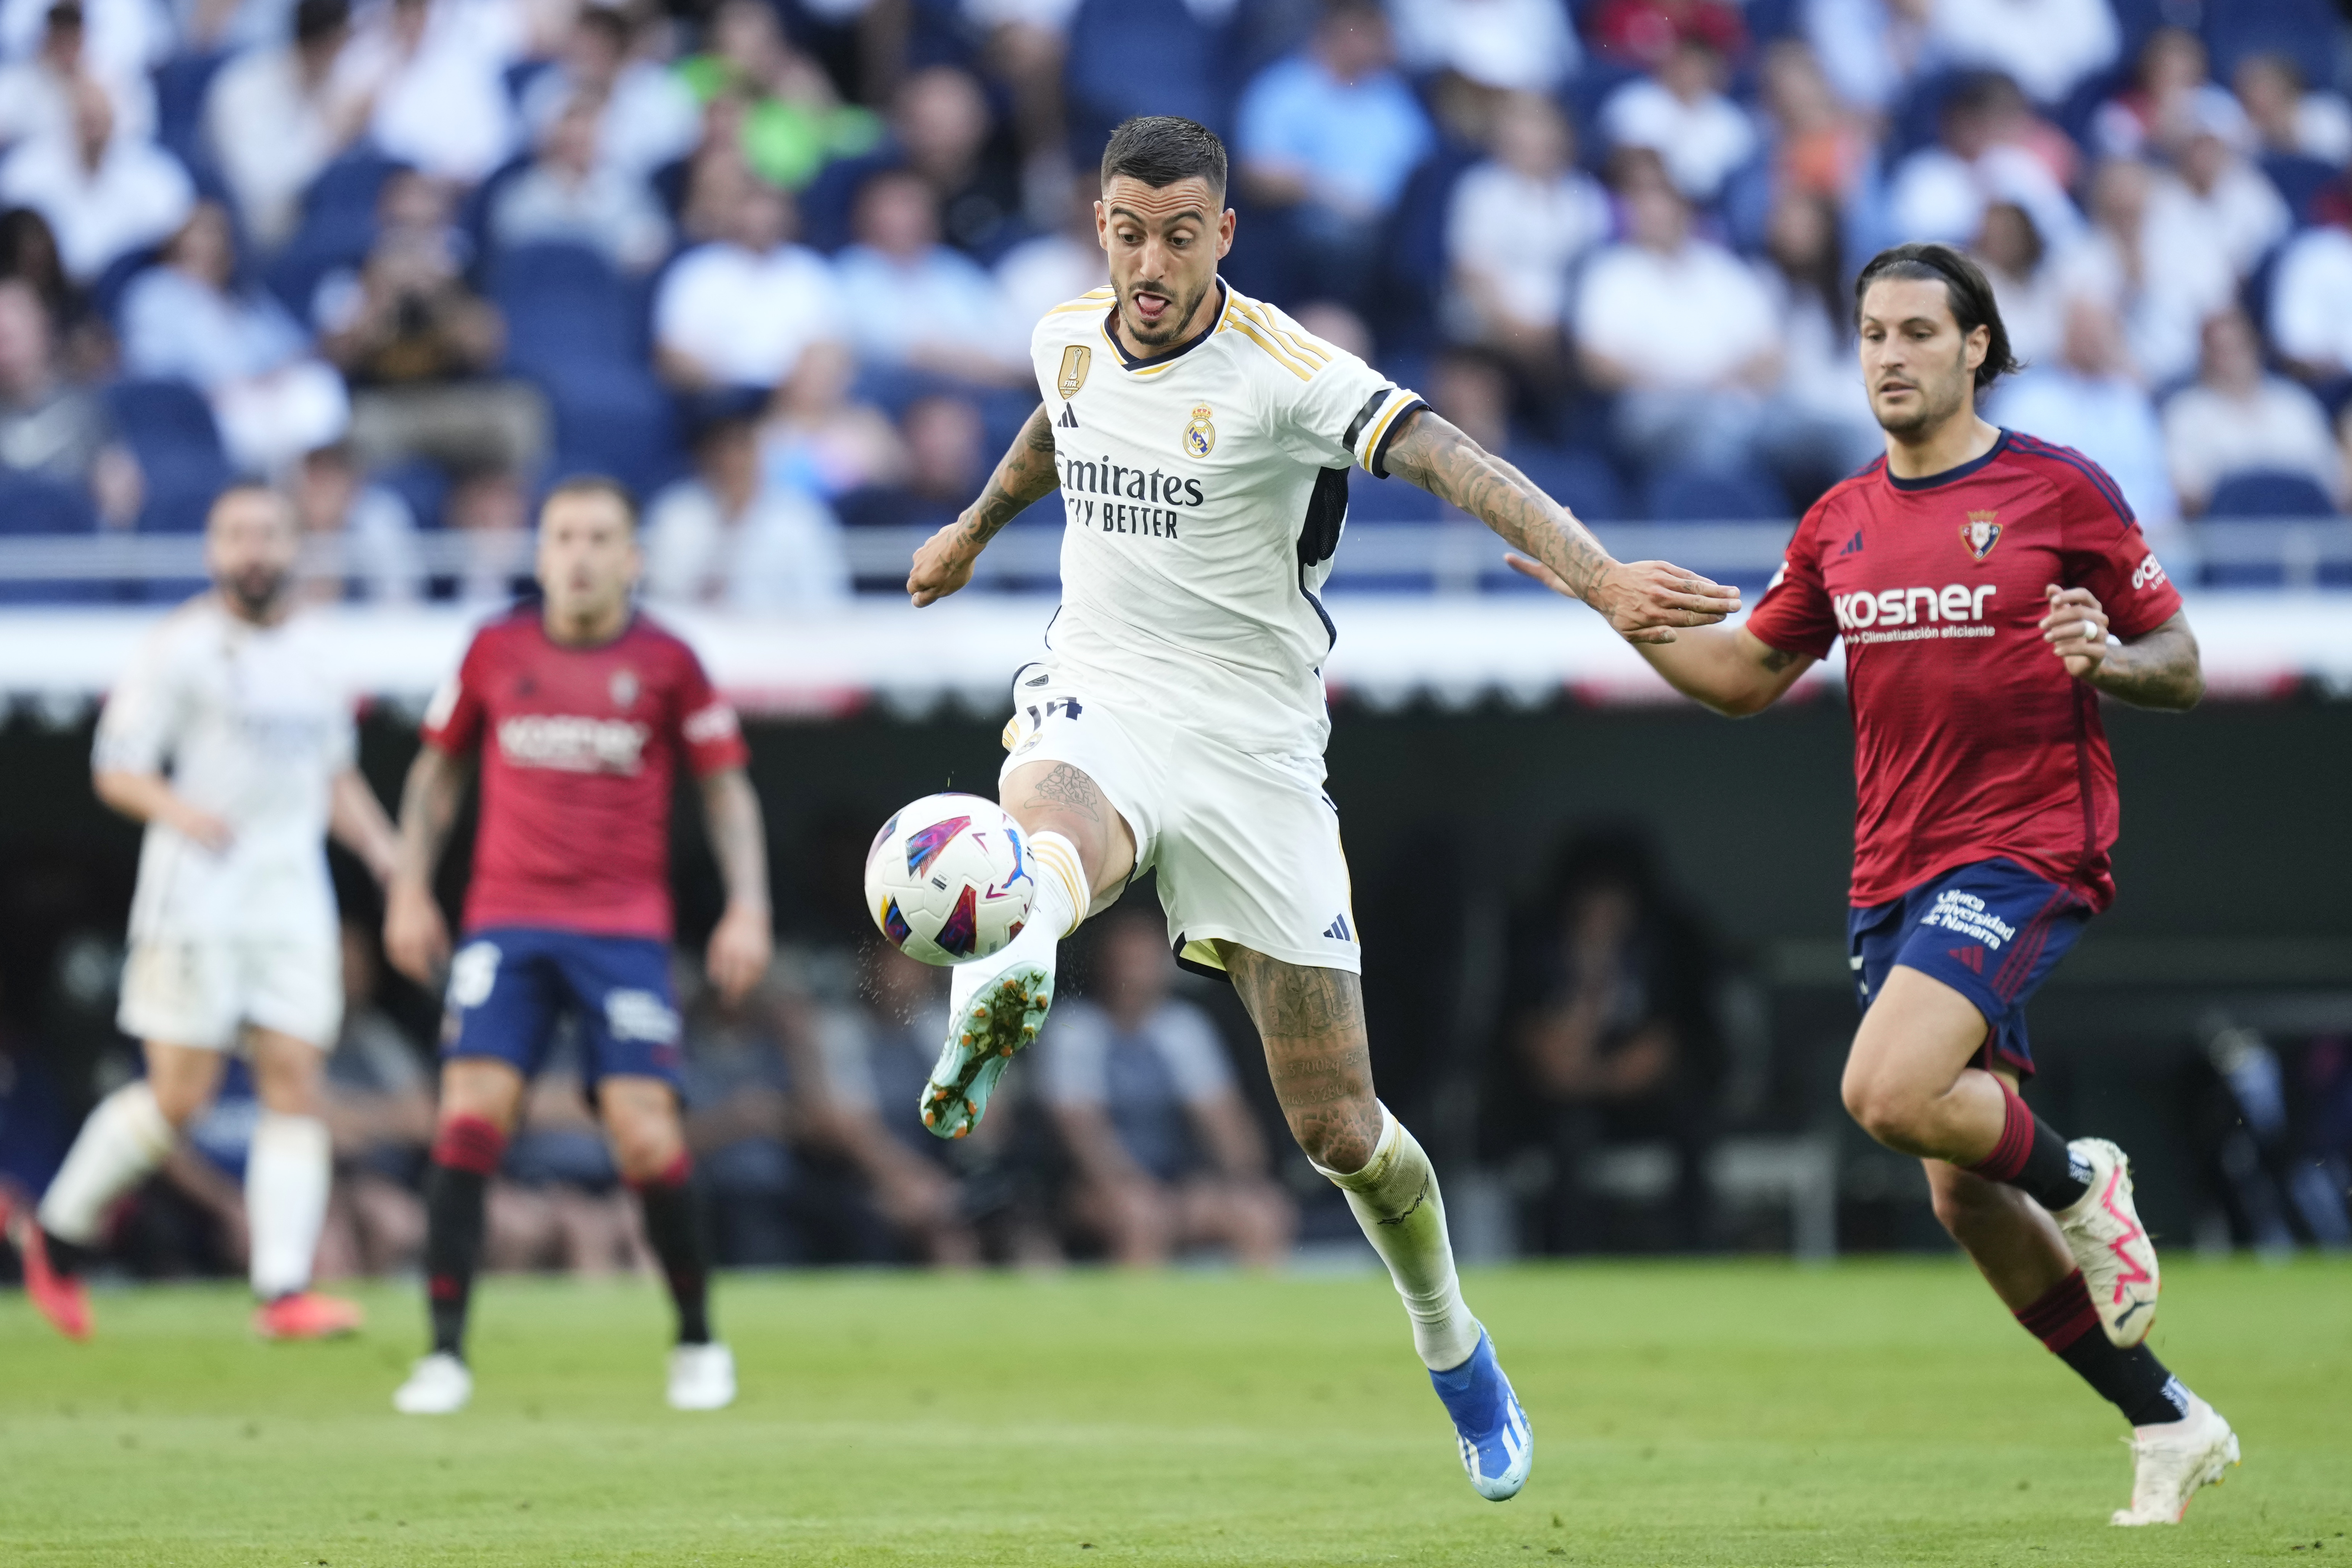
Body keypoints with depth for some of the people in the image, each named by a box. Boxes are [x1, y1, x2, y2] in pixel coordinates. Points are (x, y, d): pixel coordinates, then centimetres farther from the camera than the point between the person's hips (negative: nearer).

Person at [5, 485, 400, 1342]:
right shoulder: (182, 646, -5)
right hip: (196, 894, -5)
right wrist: (177, 809, -26)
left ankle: (284, 1290, -7)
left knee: (295, 1083, -5)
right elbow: (117, 769, -7)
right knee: (181, 1095, -5)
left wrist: (390, 859, 11)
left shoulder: (311, 650, 14)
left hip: (293, 894, 5)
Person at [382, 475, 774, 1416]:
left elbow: (725, 786, 9)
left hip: (625, 931, -1)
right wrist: (409, 889, 12)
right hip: (505, 923, 1)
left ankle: (698, 1340, 11)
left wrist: (748, 907, -1)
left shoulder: (664, 662, 2)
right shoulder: (496, 652, 5)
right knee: (470, 1116, -15)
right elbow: (439, 768, 18)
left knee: (645, 1134, -11)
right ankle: (446, 1354, -10)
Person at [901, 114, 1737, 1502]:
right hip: (1101, 707, 4)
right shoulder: (1069, 341, 3)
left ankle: (1455, 1349, 28)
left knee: (1341, 1132, 4)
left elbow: (1448, 460, -31)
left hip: (1257, 749, -4)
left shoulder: (1282, 372, -16)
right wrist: (974, 530, 47)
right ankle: (1002, 985, -69)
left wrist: (1600, 576, -46)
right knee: (1047, 826, -38)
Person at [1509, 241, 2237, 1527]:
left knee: (1888, 1093, -27)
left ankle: (2077, 1182, 3)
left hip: (2024, 852, -6)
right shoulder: (1839, 525, 11)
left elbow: (2180, 667, 0)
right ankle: (2169, 1425, 17)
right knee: (1963, 1199, 5)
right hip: (1893, 877, 6)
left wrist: (2107, 657, -21)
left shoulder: (2061, 492, -4)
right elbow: (1745, 675, 19)